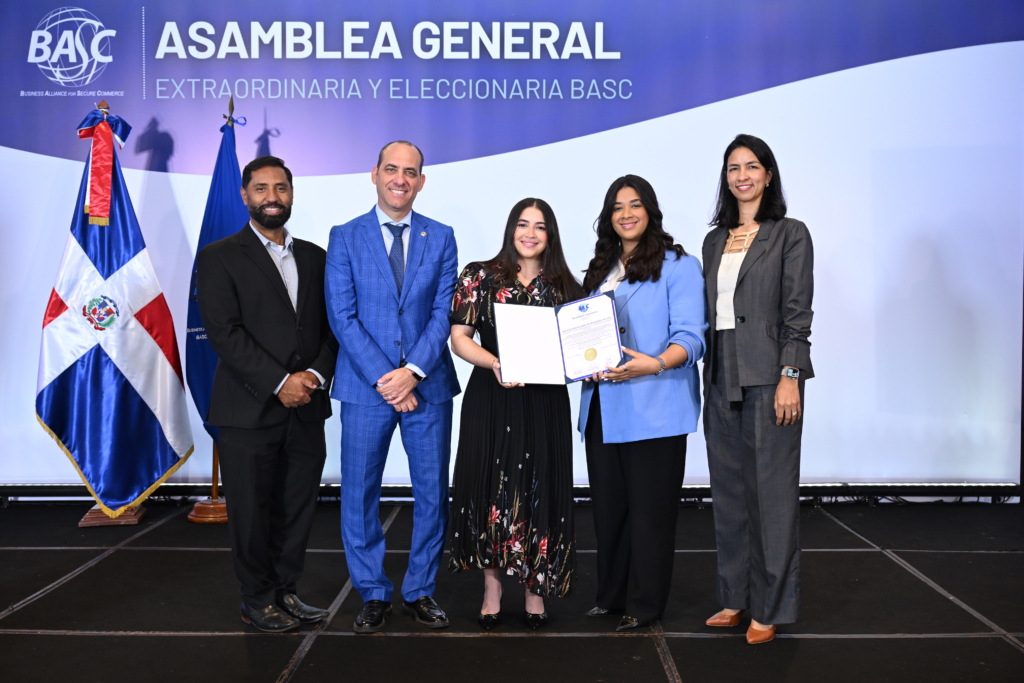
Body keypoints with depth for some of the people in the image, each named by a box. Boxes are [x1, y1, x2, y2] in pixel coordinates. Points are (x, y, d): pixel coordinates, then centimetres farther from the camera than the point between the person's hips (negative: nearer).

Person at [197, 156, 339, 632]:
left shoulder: (314, 257, 14)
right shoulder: (219, 257, 0)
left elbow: (332, 325, 10)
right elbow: (224, 332, -10)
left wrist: (317, 373, -8)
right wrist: (279, 383, -16)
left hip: (306, 409, 4)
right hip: (249, 410, -4)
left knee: (297, 509, 10)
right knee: (252, 512, 6)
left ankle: (285, 592, 26)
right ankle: (258, 600, 22)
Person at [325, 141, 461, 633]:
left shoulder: (441, 237, 7)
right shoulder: (345, 237, 3)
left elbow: (443, 312, 0)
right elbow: (342, 316, -4)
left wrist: (413, 371, -14)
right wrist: (383, 378, -13)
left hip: (427, 385, 1)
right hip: (365, 386, -1)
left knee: (432, 493, 7)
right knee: (359, 494, 5)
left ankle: (421, 592, 22)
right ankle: (373, 595, 21)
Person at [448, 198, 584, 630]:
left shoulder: (564, 285, 10)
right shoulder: (481, 276, 3)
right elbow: (459, 338, -2)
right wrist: (495, 363, -19)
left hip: (546, 400, 2)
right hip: (492, 398, -1)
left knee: (540, 489, 4)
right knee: (491, 486, 3)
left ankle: (535, 587, 19)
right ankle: (492, 588, 16)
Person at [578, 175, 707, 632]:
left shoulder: (678, 266, -2)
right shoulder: (601, 270, 19)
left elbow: (690, 337, -11)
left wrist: (655, 363, -30)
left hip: (653, 411, -6)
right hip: (602, 407, 7)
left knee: (649, 509, 1)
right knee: (608, 506, 12)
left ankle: (644, 604, 13)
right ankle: (612, 596, 25)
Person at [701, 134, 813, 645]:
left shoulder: (790, 234, 0)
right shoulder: (714, 240, 15)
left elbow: (797, 312, -7)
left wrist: (790, 377, -15)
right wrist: (707, 377, 11)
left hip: (768, 377, -6)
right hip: (722, 378, 6)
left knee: (771, 491, -1)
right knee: (729, 491, 11)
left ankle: (771, 607, 11)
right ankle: (736, 597, 23)